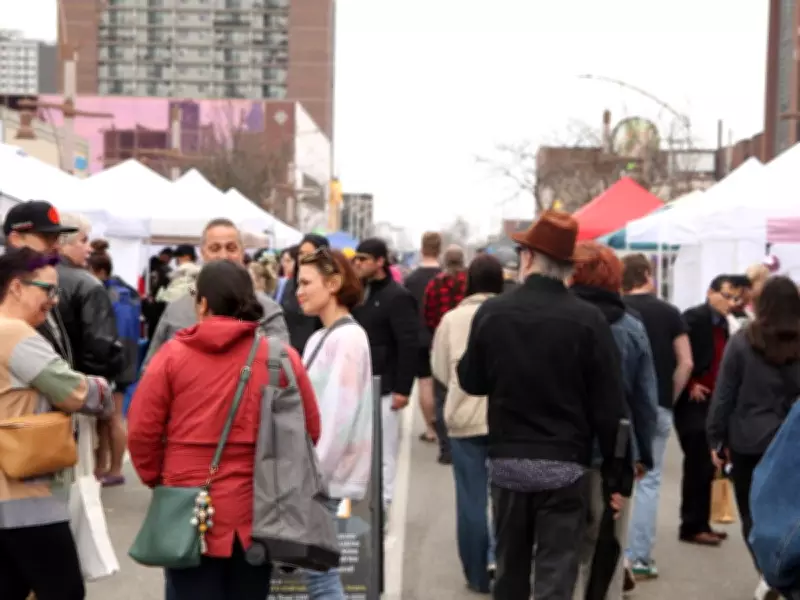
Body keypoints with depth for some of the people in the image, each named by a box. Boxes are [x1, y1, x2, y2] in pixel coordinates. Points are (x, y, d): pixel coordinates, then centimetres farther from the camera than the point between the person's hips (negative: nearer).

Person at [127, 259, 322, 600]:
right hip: (256, 512, 1)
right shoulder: (282, 357, -4)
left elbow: (141, 431, -5)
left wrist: (156, 478, 12)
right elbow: (308, 432, 2)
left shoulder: (172, 354, -6)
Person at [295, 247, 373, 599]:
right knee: (318, 571, 12)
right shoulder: (319, 339, 14)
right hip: (314, 473, 8)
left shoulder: (348, 338, -13)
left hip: (324, 477, -8)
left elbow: (339, 416, -19)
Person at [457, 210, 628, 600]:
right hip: (565, 463, -2)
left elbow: (471, 382, 6)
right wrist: (616, 476, -1)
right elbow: (609, 407, -9)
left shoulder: (491, 312, -4)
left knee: (510, 568, 18)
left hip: (506, 460, 2)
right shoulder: (588, 319, -10)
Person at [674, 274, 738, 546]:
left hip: (710, 403, 8)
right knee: (699, 466, -4)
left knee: (704, 467, 13)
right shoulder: (693, 317, -12)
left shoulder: (722, 324, 14)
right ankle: (692, 527, 5)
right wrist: (689, 386, -15)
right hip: (692, 403, -8)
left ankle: (699, 524, 22)